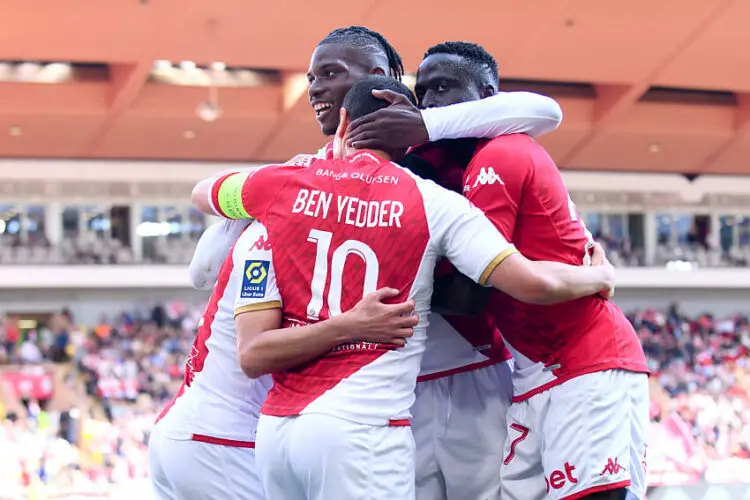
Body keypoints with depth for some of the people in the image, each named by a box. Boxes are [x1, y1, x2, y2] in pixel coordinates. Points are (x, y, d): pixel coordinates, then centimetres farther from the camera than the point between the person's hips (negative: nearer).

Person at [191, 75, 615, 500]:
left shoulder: (283, 184, 8)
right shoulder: (432, 203, -1)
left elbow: (201, 193, 31)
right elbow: (537, 285, -8)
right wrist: (600, 275, 13)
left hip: (276, 429, 4)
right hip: (362, 432, -4)